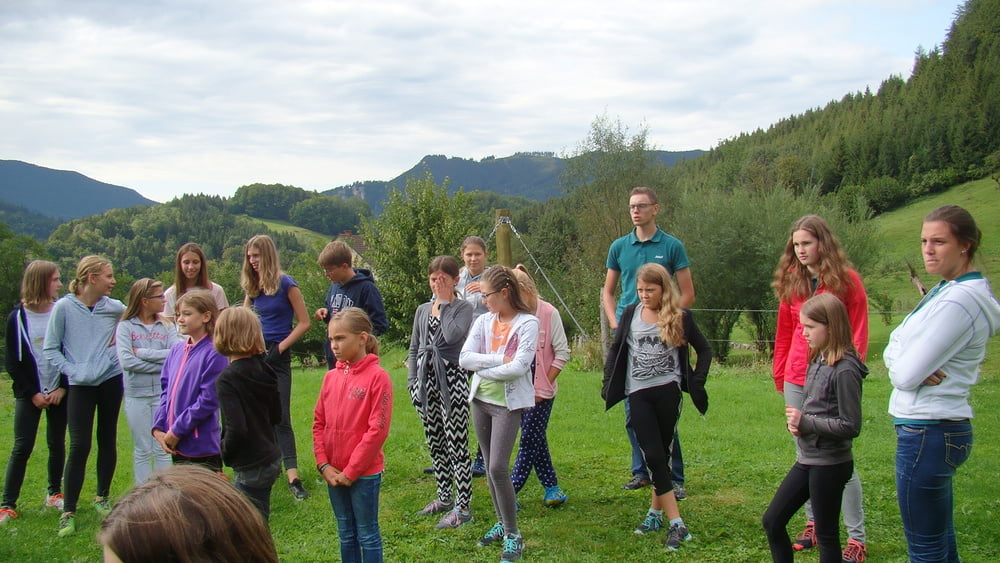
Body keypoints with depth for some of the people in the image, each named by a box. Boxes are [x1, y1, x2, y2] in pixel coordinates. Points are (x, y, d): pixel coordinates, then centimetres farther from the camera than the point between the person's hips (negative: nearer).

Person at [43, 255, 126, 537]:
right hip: (80, 385, -3)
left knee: (107, 440, 11)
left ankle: (102, 498, 28)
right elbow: (50, 349, -4)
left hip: (111, 380, 3)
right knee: (79, 445, -7)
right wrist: (72, 370, -12)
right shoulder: (64, 307, -9)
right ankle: (68, 512, 0)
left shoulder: (115, 307, -1)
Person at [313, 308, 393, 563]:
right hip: (333, 473, 6)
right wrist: (324, 465, -4)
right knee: (345, 534, 17)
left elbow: (378, 429, -17)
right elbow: (319, 423, 8)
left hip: (364, 473, -5)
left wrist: (350, 471, -14)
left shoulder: (377, 377, -14)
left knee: (367, 535, 7)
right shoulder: (331, 377, 4)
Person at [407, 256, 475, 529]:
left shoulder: (463, 307, -2)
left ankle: (463, 507, 1)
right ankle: (445, 496, 27)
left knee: (456, 445, -5)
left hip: (451, 377, -6)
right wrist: (412, 381, 7)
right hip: (426, 379, 6)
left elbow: (453, 336, -21)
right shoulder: (422, 310, 14)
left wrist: (444, 304, -10)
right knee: (435, 444, 13)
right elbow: (414, 349, 17)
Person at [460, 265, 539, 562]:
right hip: (481, 400, 6)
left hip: (509, 402, -6)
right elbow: (464, 358, -4)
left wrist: (482, 368, -11)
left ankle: (513, 535, 1)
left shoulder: (528, 323, -10)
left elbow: (519, 367, -20)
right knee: (490, 467, 13)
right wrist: (499, 361, -15)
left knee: (498, 468, -12)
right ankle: (502, 522, 29)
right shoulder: (483, 321, 6)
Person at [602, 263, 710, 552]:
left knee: (663, 453, 7)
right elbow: (616, 350, 13)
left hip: (668, 391, -1)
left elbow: (704, 349, 9)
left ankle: (656, 512, 20)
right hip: (639, 393, 1)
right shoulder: (631, 314, 4)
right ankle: (676, 523, -4)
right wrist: (608, 384, 5)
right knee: (652, 455, -6)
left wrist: (697, 382, -1)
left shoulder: (680, 316, -1)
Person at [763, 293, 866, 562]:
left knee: (826, 535, 5)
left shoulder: (845, 370, -19)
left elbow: (850, 426, -21)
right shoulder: (818, 361, 7)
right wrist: (795, 421, -4)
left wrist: (804, 421, -17)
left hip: (830, 464, -9)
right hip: (806, 459, 9)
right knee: (772, 522, 11)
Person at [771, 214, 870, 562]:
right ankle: (814, 523, 23)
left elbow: (858, 332, -3)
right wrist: (780, 372, 10)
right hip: (797, 380, 5)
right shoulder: (791, 281, 10)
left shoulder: (846, 279, -4)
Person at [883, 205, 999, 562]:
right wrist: (904, 360, -10)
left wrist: (898, 361, 0)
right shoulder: (945, 291, 11)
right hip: (942, 429, 10)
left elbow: (906, 375, -21)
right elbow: (895, 346, 11)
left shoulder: (959, 301, -20)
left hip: (927, 434, -10)